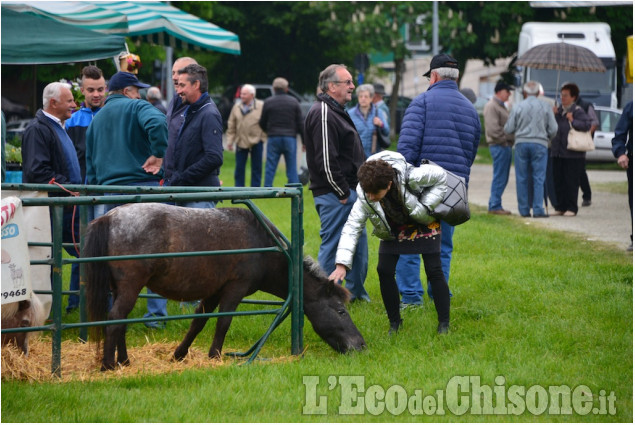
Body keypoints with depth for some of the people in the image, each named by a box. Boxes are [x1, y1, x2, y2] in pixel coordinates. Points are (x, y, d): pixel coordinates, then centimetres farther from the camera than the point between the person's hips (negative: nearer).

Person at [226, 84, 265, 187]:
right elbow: (231, 126, 8)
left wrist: (263, 138, -8)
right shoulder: (237, 107, 5)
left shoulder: (261, 107, -6)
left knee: (256, 169, 5)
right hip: (241, 143, 3)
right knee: (239, 169, 4)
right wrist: (230, 141, 3)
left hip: (256, 142, -3)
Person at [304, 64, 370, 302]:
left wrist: (355, 189, 18)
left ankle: (356, 291, 28)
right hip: (334, 194, -11)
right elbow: (326, 160, -22)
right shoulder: (323, 114, -17)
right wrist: (342, 192, -18)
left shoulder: (336, 112, 19)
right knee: (332, 244, -7)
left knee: (358, 240, 18)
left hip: (347, 191, 11)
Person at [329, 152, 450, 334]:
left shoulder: (411, 177, -38)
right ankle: (394, 322, 9)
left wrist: (426, 207, -27)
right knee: (384, 270, -8)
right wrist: (341, 264, -34)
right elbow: (352, 226, -25)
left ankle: (444, 324, 2)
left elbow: (441, 176, -19)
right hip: (394, 228, 3)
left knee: (434, 270, -9)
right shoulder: (365, 195, -29)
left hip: (424, 222, -3)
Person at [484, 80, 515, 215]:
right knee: (499, 177, -8)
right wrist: (506, 140, -15)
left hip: (506, 146, 10)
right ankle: (495, 206, -5)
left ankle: (494, 205, 16)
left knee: (502, 178, 11)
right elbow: (493, 129, -19)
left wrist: (511, 140, 11)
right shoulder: (491, 106, -11)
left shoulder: (501, 106, 21)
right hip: (499, 146, -10)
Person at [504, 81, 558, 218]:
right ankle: (538, 209, -4)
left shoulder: (518, 107, -1)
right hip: (539, 144, -1)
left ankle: (524, 209, 7)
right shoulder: (545, 107, 0)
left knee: (522, 178, 6)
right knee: (538, 178, 1)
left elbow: (508, 129, 2)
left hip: (522, 143, 1)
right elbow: (553, 129, 1)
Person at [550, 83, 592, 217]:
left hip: (573, 154, -6)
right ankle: (560, 207, 16)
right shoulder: (558, 110, 13)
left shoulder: (578, 111, -6)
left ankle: (571, 208, 3)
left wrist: (572, 121, -22)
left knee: (571, 181, -3)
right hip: (558, 152, 6)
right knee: (558, 181, 8)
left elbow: (587, 125, -18)